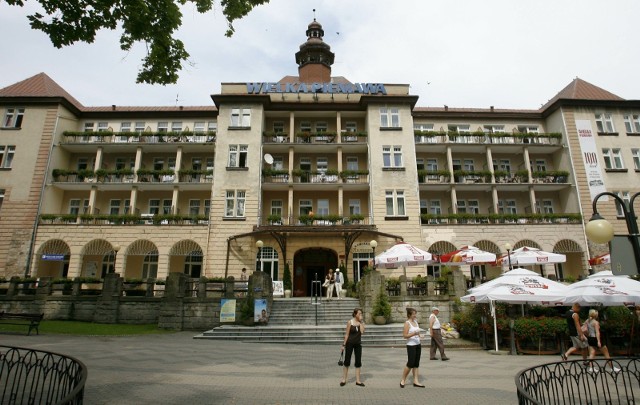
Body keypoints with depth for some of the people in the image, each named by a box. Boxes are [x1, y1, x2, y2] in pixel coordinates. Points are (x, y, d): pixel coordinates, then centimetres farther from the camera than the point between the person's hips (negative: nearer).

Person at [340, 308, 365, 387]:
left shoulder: (361, 322, 0)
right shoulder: (350, 322, -8)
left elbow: (362, 331, -16)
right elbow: (347, 334, -5)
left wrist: (361, 322, -15)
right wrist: (344, 345, -6)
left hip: (358, 344, 3)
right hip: (350, 343, -3)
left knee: (358, 362, 6)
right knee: (347, 361, 4)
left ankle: (358, 381, 16)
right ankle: (344, 380, 17)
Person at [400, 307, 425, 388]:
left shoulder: (416, 321, 9)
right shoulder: (407, 323, -13)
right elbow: (405, 335, -18)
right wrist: (414, 334, -29)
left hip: (418, 345, 7)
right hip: (411, 345, -7)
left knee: (416, 364, 9)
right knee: (410, 364, -5)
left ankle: (416, 381, 14)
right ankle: (403, 380, 11)